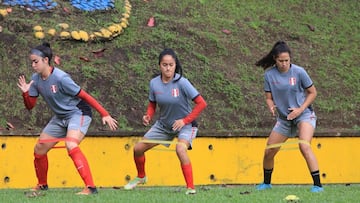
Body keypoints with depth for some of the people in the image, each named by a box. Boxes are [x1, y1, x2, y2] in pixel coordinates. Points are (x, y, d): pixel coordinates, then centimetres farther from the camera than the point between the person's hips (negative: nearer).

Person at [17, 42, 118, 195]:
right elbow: (30, 106, 3)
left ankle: (90, 187, -33)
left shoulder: (60, 78, -26)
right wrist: (25, 92, -18)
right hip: (60, 117, 8)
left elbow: (84, 96, -21)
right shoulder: (35, 79, -4)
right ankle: (42, 185, 33)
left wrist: (105, 115, -20)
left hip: (78, 113, -8)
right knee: (39, 149, 8)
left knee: (71, 146, -32)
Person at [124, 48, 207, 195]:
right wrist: (148, 116, -15)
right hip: (163, 124, 6)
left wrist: (185, 121, -25)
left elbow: (201, 103, -22)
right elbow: (152, 104, 6)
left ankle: (191, 188, -27)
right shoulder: (154, 83, -12)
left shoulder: (181, 82, -25)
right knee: (138, 148, 6)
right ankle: (141, 177, 37)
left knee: (181, 149, -35)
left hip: (185, 124, -6)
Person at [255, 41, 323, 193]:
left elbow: (312, 92, -3)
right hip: (284, 118, 4)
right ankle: (266, 183, 30)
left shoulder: (299, 72, -12)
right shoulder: (269, 75, -5)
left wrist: (300, 109, -14)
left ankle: (317, 185, -26)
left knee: (304, 146, -27)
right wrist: (271, 107, -20)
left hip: (304, 114, -4)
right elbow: (269, 97, 4)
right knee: (268, 152, 5)